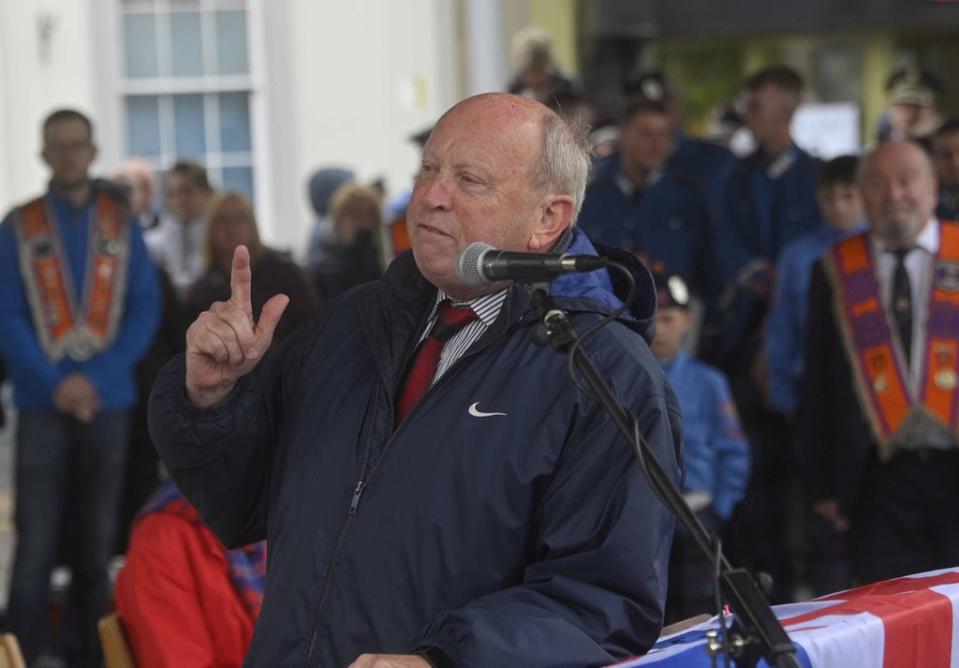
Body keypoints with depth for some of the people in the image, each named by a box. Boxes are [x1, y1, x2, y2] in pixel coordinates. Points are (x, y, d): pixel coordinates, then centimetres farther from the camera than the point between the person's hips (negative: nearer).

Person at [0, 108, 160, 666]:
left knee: (98, 541, 7)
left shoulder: (122, 223, 6)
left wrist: (97, 379, -11)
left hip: (108, 403, 2)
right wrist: (55, 385, -14)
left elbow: (146, 309, 1)